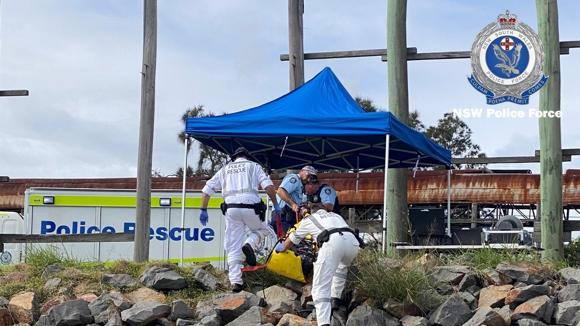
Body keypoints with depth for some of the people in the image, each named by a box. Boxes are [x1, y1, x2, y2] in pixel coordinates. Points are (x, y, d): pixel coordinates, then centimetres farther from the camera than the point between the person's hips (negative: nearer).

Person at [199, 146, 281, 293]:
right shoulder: (253, 166, 16)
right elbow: (268, 186, 0)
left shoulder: (225, 169, 24)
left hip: (231, 208, 2)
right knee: (262, 230, 25)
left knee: (233, 247, 7)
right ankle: (249, 244, -7)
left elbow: (207, 189, 19)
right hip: (250, 207, -2)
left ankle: (235, 281, -1)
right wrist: (276, 205, 6)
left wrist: (203, 210, 22)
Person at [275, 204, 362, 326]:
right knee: (342, 267, 38)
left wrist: (280, 248, 68)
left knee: (321, 288, -5)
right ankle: (335, 298, 31)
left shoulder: (308, 220, 33)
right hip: (353, 242, 4)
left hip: (332, 242, -4)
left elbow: (290, 241, 46)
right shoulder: (336, 215, 41)